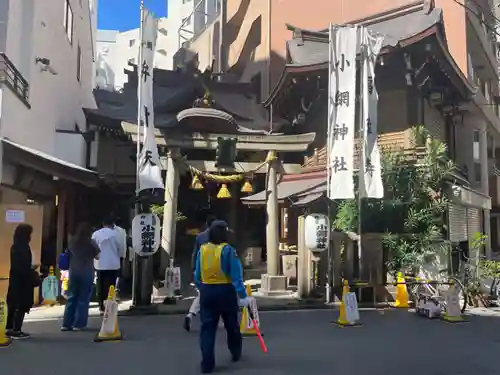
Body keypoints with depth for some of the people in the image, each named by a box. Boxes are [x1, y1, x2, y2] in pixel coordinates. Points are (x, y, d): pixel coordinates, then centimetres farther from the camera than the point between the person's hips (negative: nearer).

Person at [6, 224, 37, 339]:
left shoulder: (15, 247, 9)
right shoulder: (23, 248, -19)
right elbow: (24, 267, -20)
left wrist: (31, 268, 13)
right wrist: (33, 270, -5)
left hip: (15, 279, 9)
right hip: (22, 281, -9)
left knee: (13, 305, 15)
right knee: (21, 306, -1)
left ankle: (9, 328, 22)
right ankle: (16, 330, 3)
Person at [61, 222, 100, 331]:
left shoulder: (73, 242, 4)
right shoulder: (91, 243, -6)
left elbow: (70, 254, 17)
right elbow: (97, 256, 2)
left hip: (74, 272, 4)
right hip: (86, 273, -4)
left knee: (71, 298, 11)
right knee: (83, 299, 2)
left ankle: (66, 324, 11)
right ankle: (79, 324, 2)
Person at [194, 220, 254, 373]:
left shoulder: (202, 250, 1)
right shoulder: (228, 250, -13)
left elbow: (197, 276, 8)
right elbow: (236, 276, -15)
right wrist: (243, 296, -13)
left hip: (206, 292, 3)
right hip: (226, 292, -2)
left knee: (207, 328, 6)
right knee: (231, 325, 18)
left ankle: (207, 364, 2)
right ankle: (236, 354, 38)